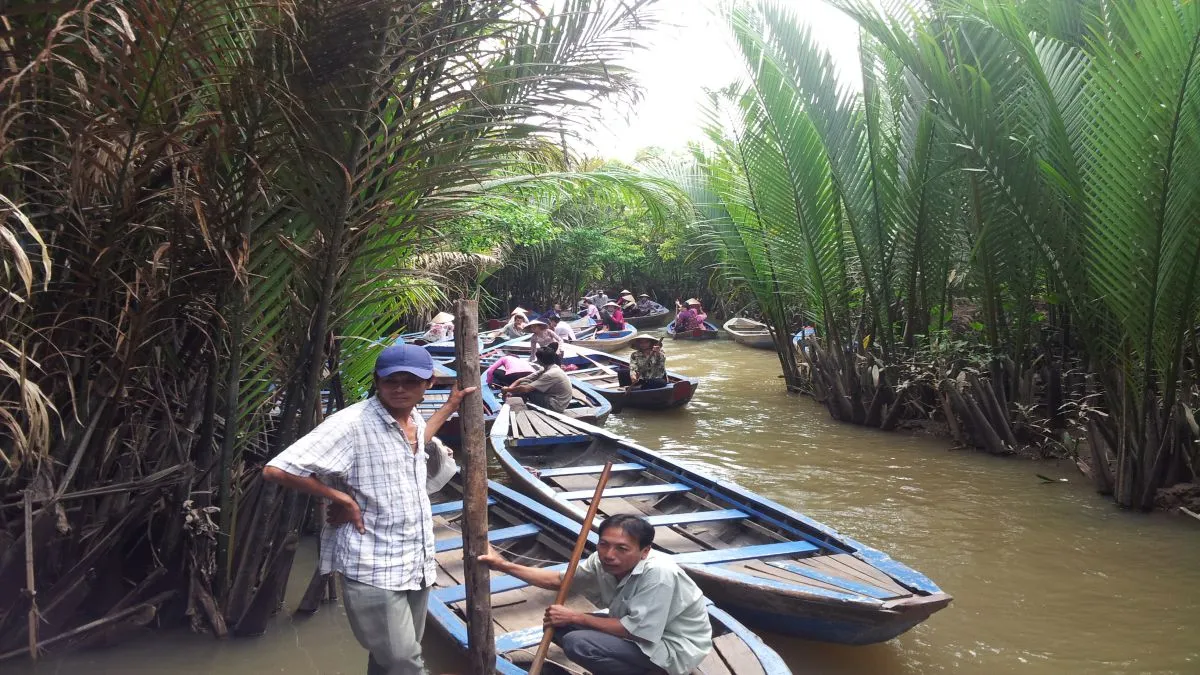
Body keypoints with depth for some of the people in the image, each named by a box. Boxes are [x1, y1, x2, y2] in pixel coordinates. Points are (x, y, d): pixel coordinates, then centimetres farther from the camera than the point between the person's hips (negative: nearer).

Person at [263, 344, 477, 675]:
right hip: (373, 573, -8)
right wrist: (340, 498, -16)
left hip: (416, 566, 8)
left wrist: (451, 405, 29)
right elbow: (276, 470, -24)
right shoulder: (353, 423, -20)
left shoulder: (414, 418, 6)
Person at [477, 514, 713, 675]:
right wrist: (504, 565, -9)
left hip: (674, 647, -8)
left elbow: (634, 631, -29)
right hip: (640, 629, 8)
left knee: (577, 643, -23)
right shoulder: (603, 562, -11)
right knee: (558, 624, 0)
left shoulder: (658, 573, -33)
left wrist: (576, 617, -21)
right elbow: (557, 579, 0)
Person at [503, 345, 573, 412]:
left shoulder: (551, 374, -25)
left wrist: (508, 390, -12)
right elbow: (521, 381, 2)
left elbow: (525, 389, -26)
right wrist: (509, 390, -12)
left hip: (555, 406, -9)